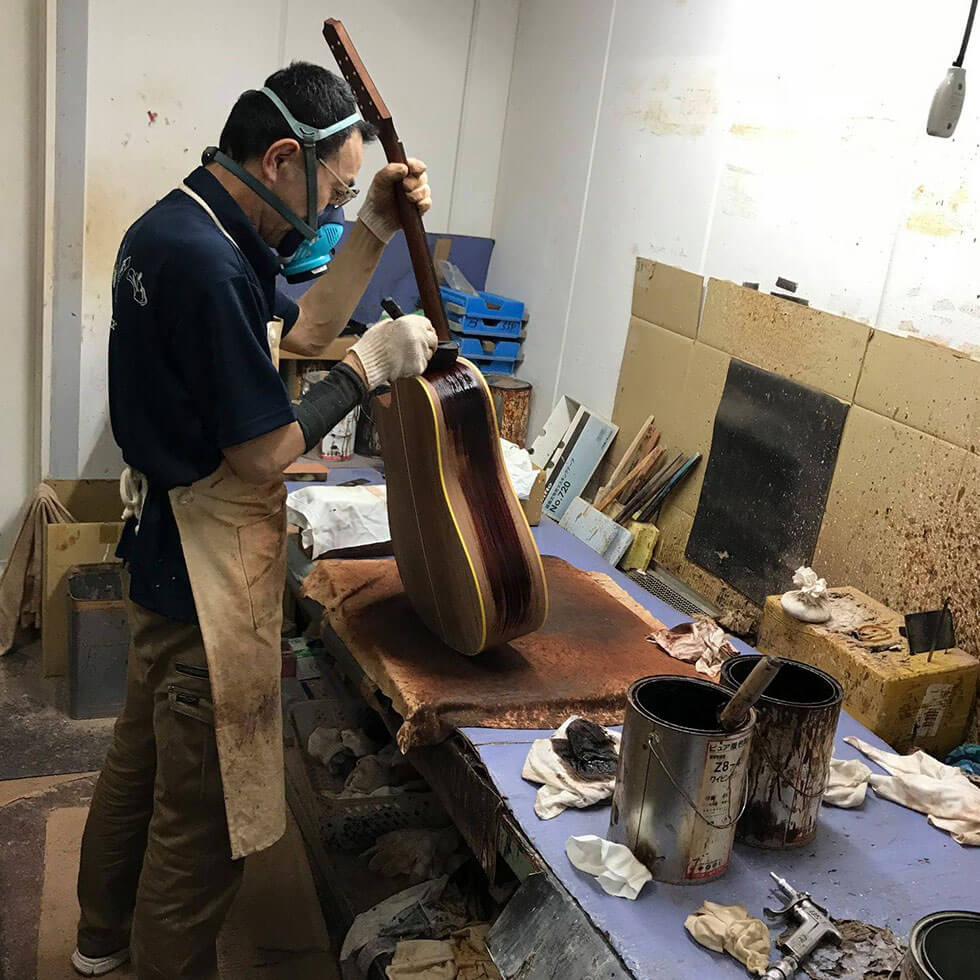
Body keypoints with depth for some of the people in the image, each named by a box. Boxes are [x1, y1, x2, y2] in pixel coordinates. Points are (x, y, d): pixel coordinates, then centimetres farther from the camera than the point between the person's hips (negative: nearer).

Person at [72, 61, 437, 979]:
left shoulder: (167, 226, 7)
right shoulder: (209, 264, -26)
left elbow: (300, 329, 13)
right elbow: (263, 453, -24)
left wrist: (373, 228, 4)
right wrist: (369, 365, -14)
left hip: (163, 553, 11)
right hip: (208, 580, -11)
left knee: (141, 750, 26)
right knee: (201, 805, 8)